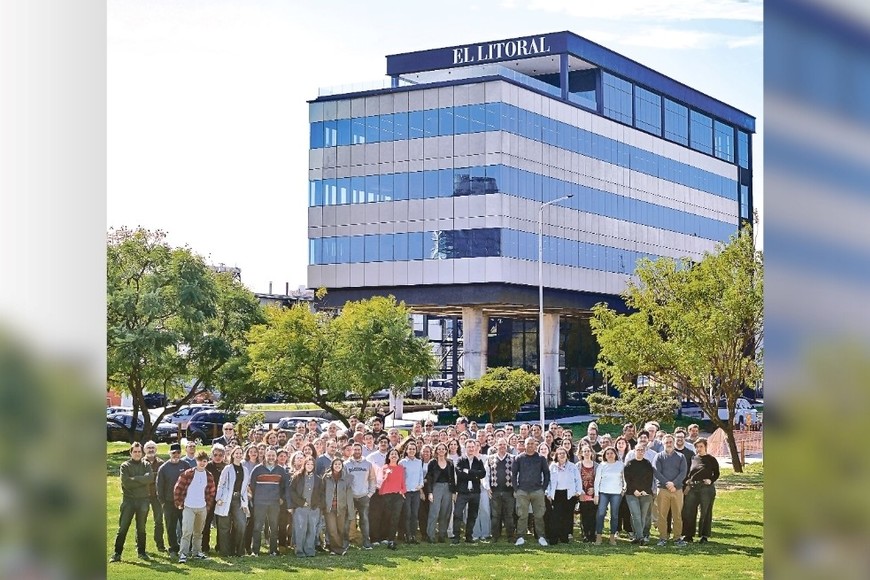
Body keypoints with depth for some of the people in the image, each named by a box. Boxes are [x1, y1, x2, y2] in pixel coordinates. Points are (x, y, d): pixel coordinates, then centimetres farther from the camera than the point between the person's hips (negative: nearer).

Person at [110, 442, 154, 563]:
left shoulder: (146, 465, 7)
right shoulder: (125, 466, 1)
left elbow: (150, 478, -12)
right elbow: (126, 482, -12)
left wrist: (134, 479, -16)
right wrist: (142, 480, -11)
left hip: (143, 500, 2)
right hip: (128, 500, -2)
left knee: (141, 528, 11)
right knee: (122, 528, -3)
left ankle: (141, 552, 19)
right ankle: (117, 553, 1)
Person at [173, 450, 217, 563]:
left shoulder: (209, 476, 6)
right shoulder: (188, 473, -8)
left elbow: (211, 491, 16)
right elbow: (178, 487, -4)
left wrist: (208, 505, 10)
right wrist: (179, 503, -5)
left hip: (202, 508, 5)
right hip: (188, 507, -5)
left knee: (198, 532, 13)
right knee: (187, 531, -12)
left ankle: (196, 552, 23)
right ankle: (183, 554, -11)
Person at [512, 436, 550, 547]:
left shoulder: (541, 459, 8)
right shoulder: (519, 458, 7)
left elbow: (546, 474, 11)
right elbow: (514, 474, 8)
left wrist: (544, 488, 4)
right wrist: (515, 489, 1)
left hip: (537, 491, 0)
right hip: (522, 491, 0)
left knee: (539, 515, 0)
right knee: (522, 516, -1)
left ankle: (541, 537, 7)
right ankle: (520, 537, 4)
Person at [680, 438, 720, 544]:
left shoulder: (711, 459, 1)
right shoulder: (693, 458, 10)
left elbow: (716, 474, 5)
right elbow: (688, 473, 15)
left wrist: (711, 480, -12)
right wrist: (687, 484, 1)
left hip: (706, 488, -3)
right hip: (692, 487, 3)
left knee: (705, 513, 3)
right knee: (688, 512, 1)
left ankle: (704, 536, 12)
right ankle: (688, 535, 11)